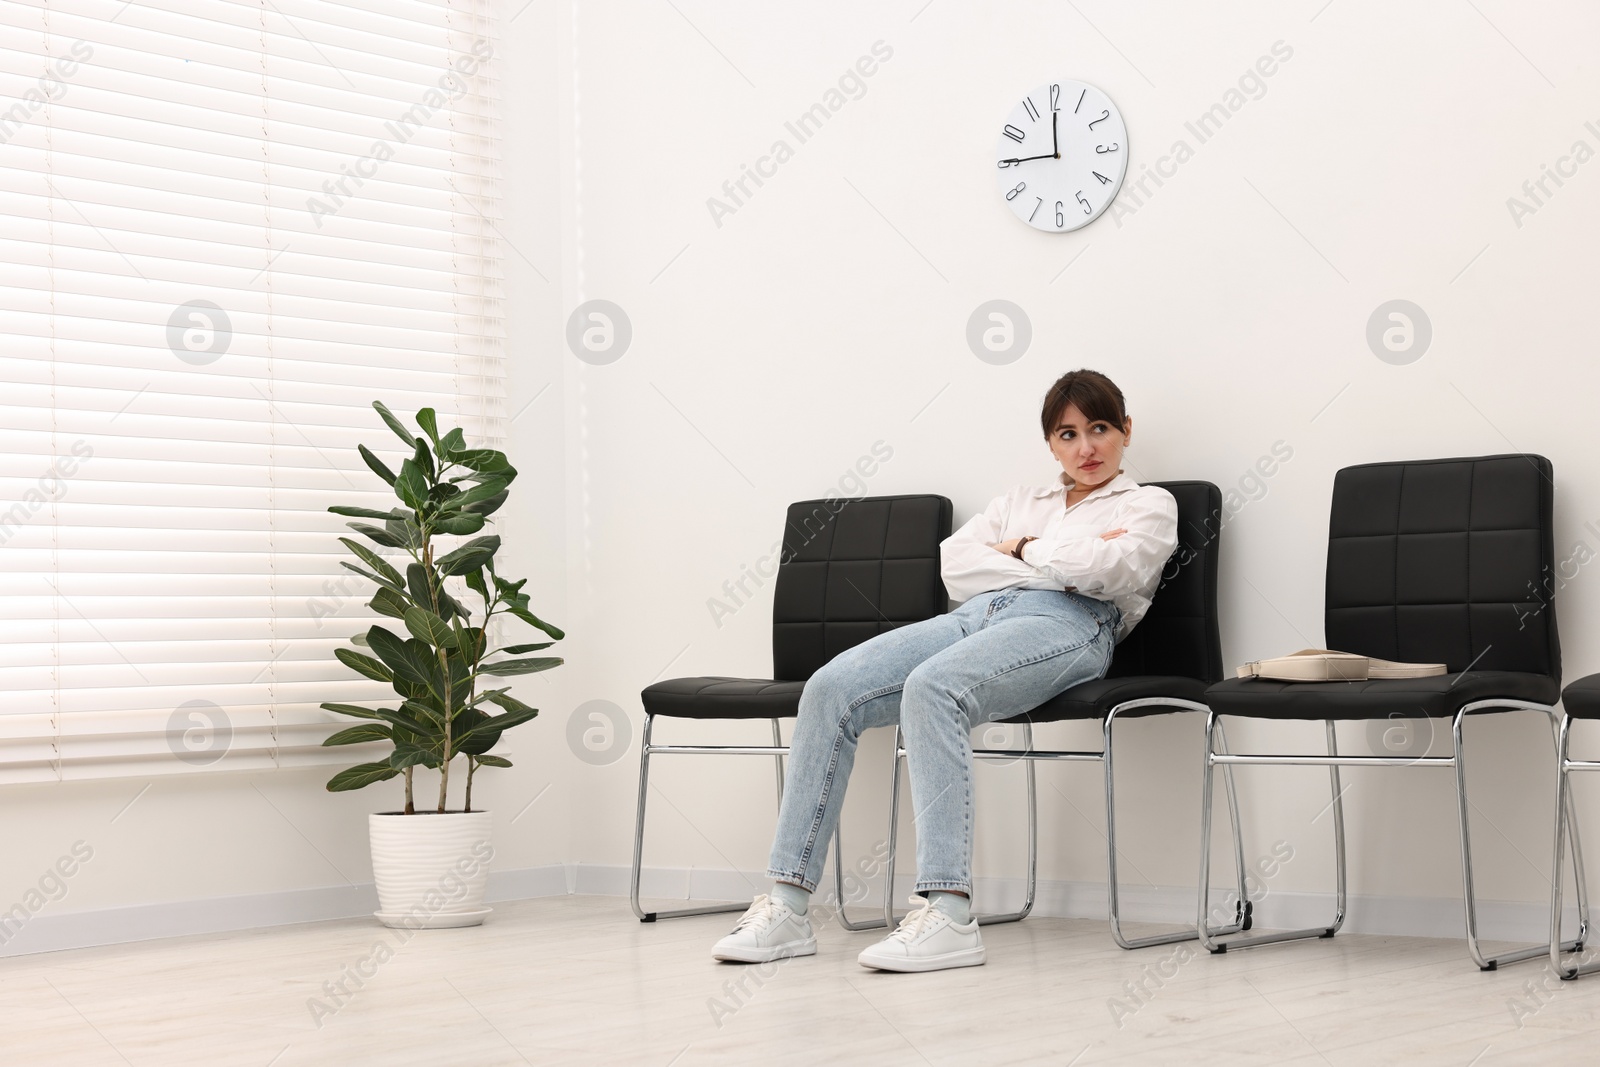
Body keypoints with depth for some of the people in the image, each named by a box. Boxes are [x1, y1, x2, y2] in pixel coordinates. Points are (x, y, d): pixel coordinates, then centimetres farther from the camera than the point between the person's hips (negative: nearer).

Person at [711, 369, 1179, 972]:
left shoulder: (1150, 505, 19)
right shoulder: (1018, 502, 33)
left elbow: (1115, 570, -4)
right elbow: (954, 564, 13)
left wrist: (1023, 550, 9)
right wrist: (1060, 567, 3)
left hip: (1069, 625, -6)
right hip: (976, 616, 6)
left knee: (931, 687, -37)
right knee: (830, 689, -20)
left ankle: (948, 916, -44)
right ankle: (787, 906, -23)